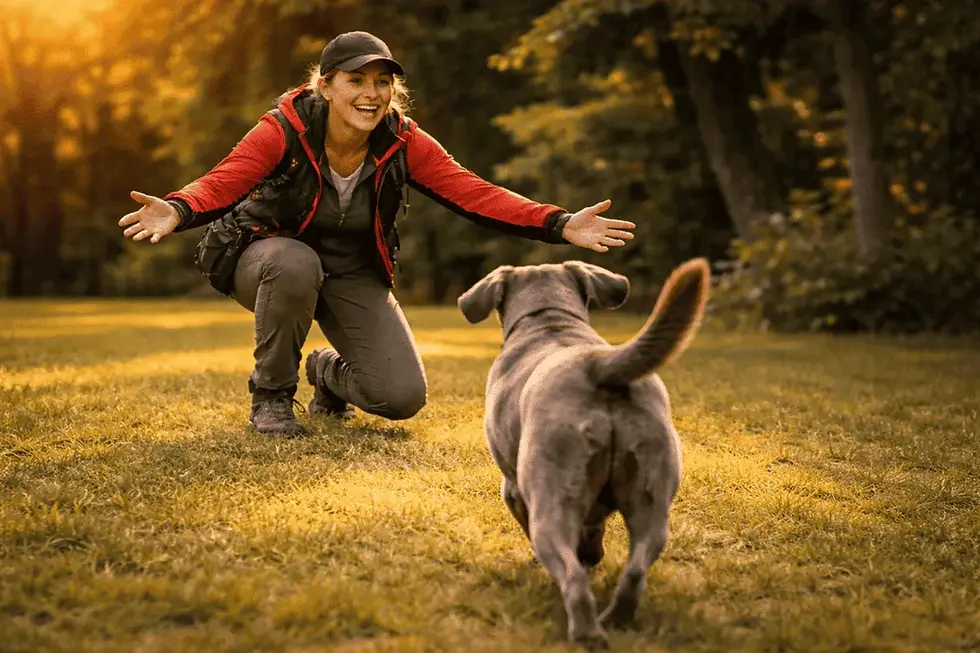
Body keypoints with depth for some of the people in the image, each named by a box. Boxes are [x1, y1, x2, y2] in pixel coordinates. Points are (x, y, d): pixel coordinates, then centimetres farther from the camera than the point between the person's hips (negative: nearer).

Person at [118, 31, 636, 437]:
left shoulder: (403, 143, -16)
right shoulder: (285, 129, -24)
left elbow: (472, 192, -22)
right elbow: (223, 182, -37)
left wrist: (559, 226, -34)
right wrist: (176, 211, -61)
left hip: (353, 275, 3)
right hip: (269, 257, -2)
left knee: (403, 396, -13)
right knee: (296, 264, -41)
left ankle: (330, 374, 25)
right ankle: (270, 395, -15)